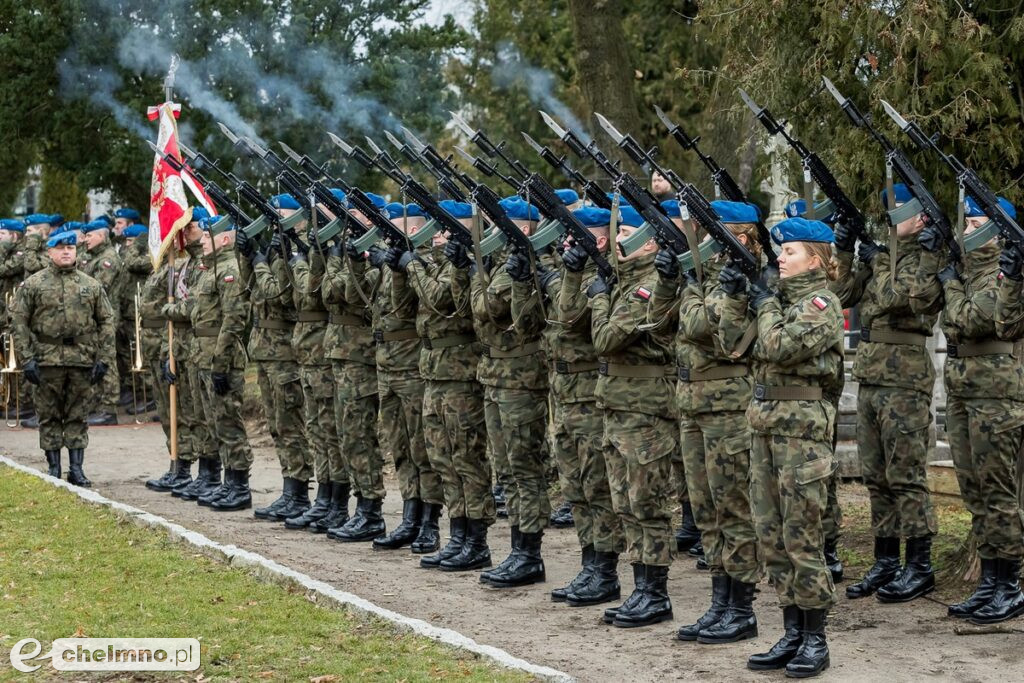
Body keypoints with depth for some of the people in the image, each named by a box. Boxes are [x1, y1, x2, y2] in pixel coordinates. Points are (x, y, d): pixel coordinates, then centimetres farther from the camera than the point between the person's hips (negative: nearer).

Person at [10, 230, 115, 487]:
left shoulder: (91, 285, 8)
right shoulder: (33, 284, 3)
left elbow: (106, 322, 8)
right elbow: (20, 321, 0)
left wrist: (104, 359, -1)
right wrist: (27, 358, -8)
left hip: (83, 361, 1)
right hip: (47, 360, -1)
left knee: (78, 417, 4)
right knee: (49, 417, 4)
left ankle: (76, 468, 10)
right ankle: (53, 467, 12)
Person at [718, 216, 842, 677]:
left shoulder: (822, 303, -8)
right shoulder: (782, 297, 15)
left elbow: (779, 347, -20)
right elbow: (731, 341, 12)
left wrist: (764, 306, -5)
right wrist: (735, 298, 2)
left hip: (802, 425, -8)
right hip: (766, 423, 8)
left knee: (801, 536, -5)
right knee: (771, 534, 9)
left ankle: (815, 640, 3)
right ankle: (792, 635, 16)